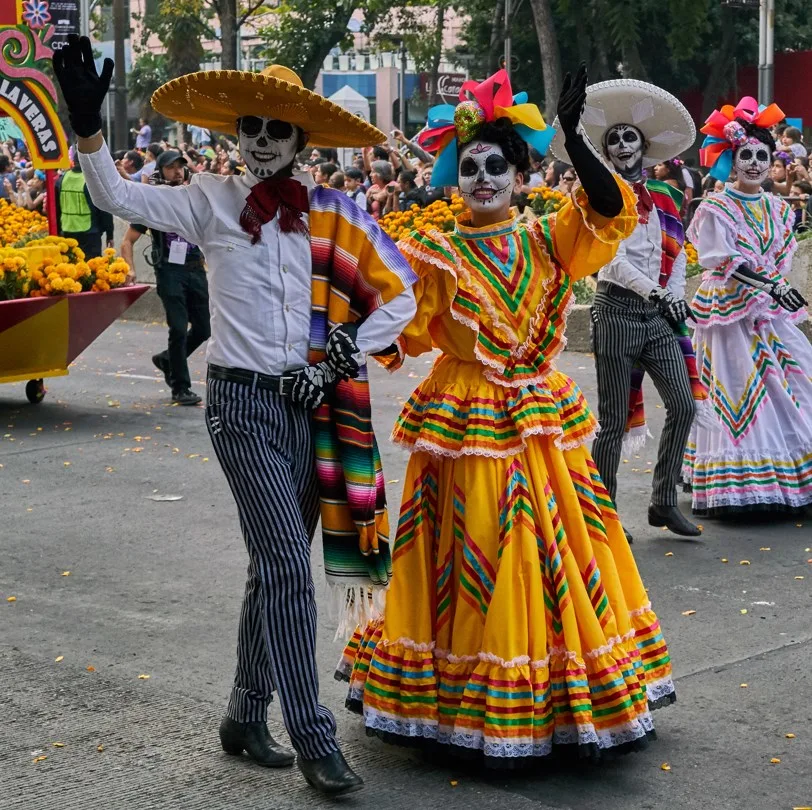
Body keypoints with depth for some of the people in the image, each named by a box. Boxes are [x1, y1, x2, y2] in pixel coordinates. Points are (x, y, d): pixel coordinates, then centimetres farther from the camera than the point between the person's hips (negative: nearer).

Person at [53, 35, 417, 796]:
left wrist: (337, 360, -3)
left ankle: (245, 718, 28)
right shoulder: (211, 202, -1)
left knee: (275, 565, 13)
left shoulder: (331, 215, 2)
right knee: (288, 567, -10)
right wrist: (88, 125, -24)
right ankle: (313, 739, -3)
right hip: (241, 399, -3)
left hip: (310, 403, 4)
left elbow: (397, 297, 5)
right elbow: (117, 196, -10)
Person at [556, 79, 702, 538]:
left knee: (684, 404, -1)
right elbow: (613, 261, -13)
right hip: (619, 309, -5)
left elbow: (678, 257, 14)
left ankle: (664, 501, 13)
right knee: (615, 419, -1)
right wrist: (657, 294, -22)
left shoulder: (665, 198, 13)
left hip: (660, 313, 5)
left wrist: (676, 297, -4)